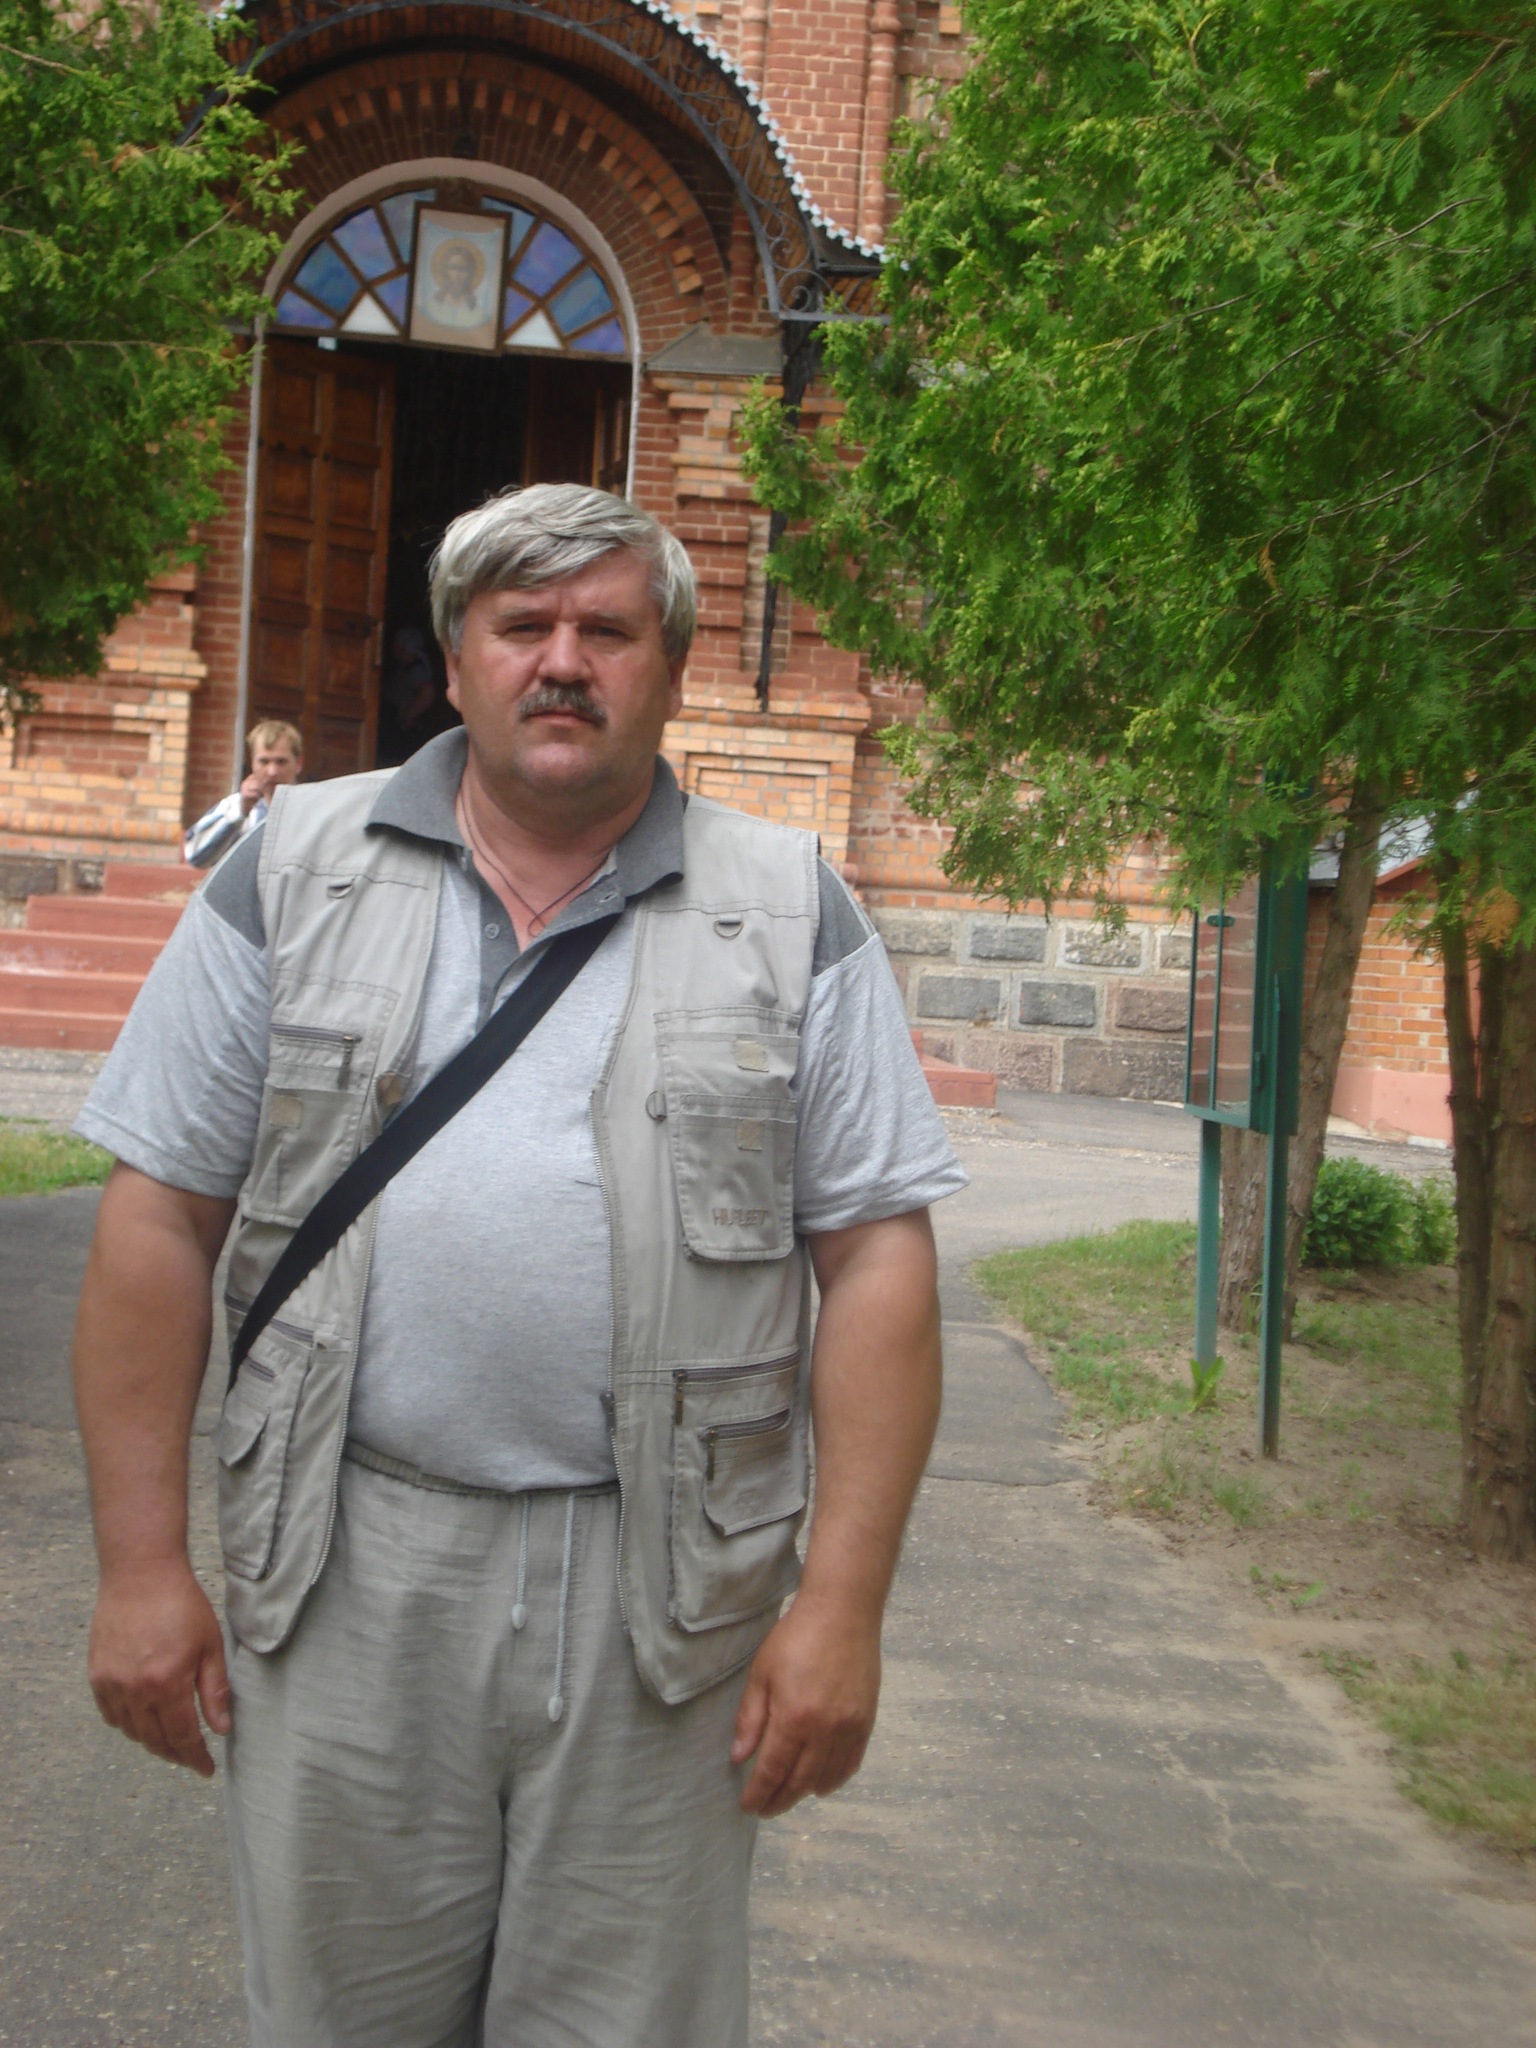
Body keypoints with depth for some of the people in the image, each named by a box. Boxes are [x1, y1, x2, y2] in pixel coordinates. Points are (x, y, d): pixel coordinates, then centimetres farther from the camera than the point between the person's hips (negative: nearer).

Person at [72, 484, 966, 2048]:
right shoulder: (293, 874, 4)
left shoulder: (789, 914, 2)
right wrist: (141, 1565, -1)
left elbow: (878, 1259, -2)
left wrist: (843, 1603, -8)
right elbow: (159, 1217, 3)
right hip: (345, 1576, 1)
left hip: (665, 1585, 0)